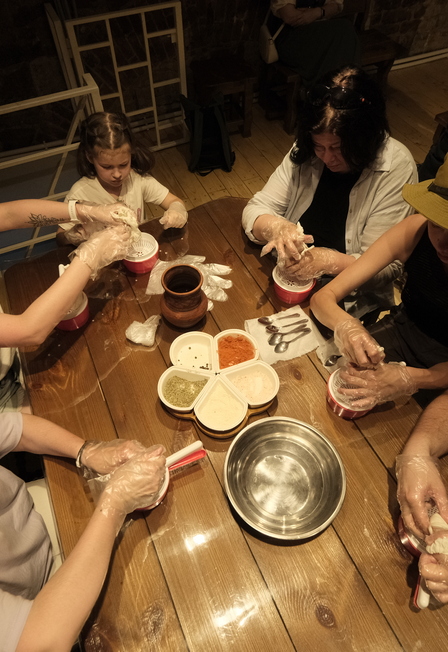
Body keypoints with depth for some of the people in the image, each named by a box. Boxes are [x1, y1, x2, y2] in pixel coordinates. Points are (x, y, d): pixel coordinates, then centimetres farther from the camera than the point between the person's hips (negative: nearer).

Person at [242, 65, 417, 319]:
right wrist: (275, 227, -28)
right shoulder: (306, 153, -4)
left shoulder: (397, 168, -15)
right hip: (288, 277, 4)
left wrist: (328, 260, -33)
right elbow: (256, 210, -4)